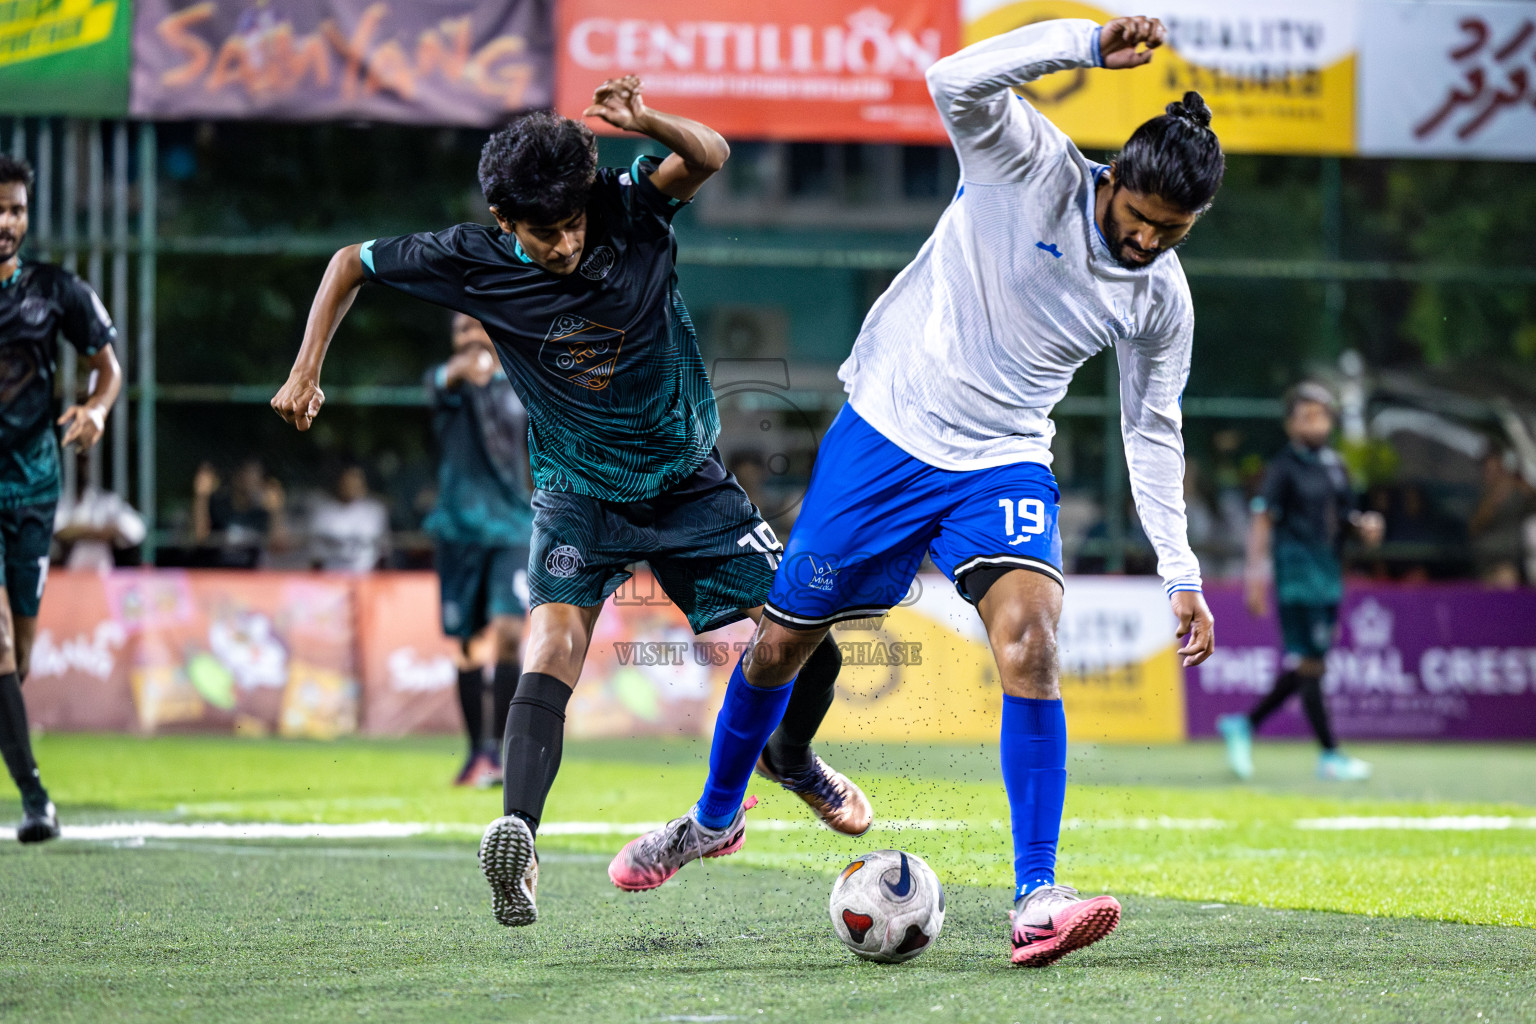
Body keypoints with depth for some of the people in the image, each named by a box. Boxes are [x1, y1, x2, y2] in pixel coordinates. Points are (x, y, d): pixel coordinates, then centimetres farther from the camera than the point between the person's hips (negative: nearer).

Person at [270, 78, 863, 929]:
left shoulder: (628, 210, -15)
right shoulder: (476, 261, -14)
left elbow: (709, 156, -32)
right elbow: (353, 263, -1)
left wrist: (646, 123, -50)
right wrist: (305, 372, -9)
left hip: (689, 483, 2)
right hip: (579, 495, -1)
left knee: (808, 639, -1)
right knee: (553, 645, -27)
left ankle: (791, 756, 32)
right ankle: (517, 838, -40)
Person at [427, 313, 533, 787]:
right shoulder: (446, 380, 1)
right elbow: (444, 381, -25)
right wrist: (463, 369, -48)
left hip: (511, 529, 0)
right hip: (459, 529, 0)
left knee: (508, 631, -16)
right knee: (467, 644, 4)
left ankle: (497, 747, -11)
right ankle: (477, 750, 16)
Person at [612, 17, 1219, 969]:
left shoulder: (1162, 297, -3)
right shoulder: (1033, 167, -14)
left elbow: (1153, 427, 11)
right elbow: (956, 82, -32)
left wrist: (1180, 572, 8)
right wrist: (1090, 43, -42)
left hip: (1003, 465, 2)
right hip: (885, 429, -2)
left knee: (1030, 645, -24)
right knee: (782, 640, 9)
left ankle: (1037, 900, -25)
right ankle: (715, 819, 38)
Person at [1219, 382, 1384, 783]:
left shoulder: (1335, 466, 14)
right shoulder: (1283, 468, -7)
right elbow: (1262, 521, -11)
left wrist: (1366, 526, 0)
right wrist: (1256, 577, -18)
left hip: (1329, 579, 8)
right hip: (1298, 579, -8)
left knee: (1305, 667, 9)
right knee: (1310, 664, -6)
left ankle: (1244, 725, 21)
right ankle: (1329, 755, -1)